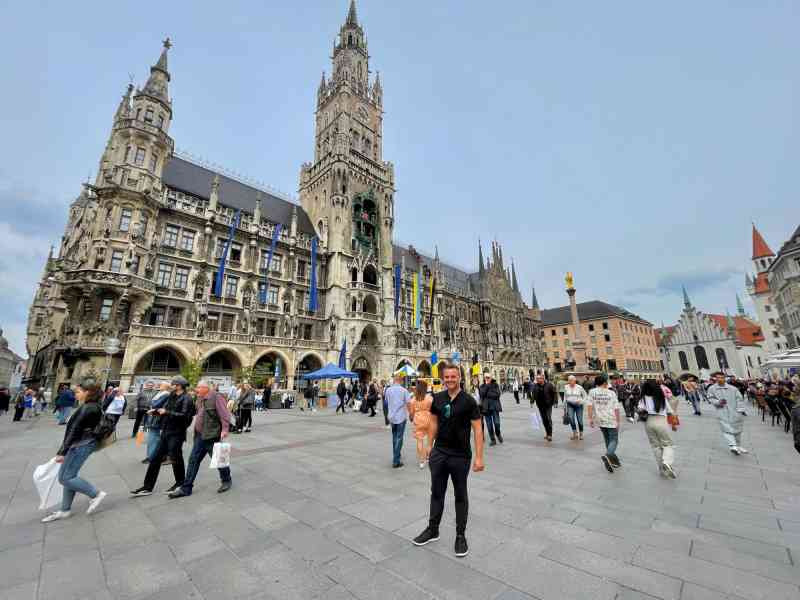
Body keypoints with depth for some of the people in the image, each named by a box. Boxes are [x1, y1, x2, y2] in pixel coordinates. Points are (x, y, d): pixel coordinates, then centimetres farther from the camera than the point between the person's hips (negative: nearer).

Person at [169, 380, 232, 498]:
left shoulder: (216, 397, -17)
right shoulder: (200, 399, 9)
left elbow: (224, 415, -21)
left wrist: (225, 429, -26)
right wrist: (196, 431, 20)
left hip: (212, 436, -8)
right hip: (199, 436, 8)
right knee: (193, 460, 10)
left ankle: (226, 481, 25)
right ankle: (186, 488, 21)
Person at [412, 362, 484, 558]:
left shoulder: (468, 401, -13)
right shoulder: (437, 398, -2)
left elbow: (477, 429, -12)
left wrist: (479, 457, -15)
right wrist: (430, 446, 10)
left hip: (460, 456, -3)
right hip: (438, 453, 4)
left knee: (460, 495, 14)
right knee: (436, 493, 17)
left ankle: (460, 535, 31)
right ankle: (432, 530, 35)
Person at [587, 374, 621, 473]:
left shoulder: (592, 392, -1)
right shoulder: (611, 393, -3)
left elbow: (589, 405, -8)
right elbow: (616, 408, -4)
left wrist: (590, 418, -2)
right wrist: (618, 421, 5)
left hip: (600, 420, 3)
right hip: (611, 420, -3)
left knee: (608, 440, 18)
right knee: (614, 440, 2)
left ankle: (614, 461, 25)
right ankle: (607, 456, -23)